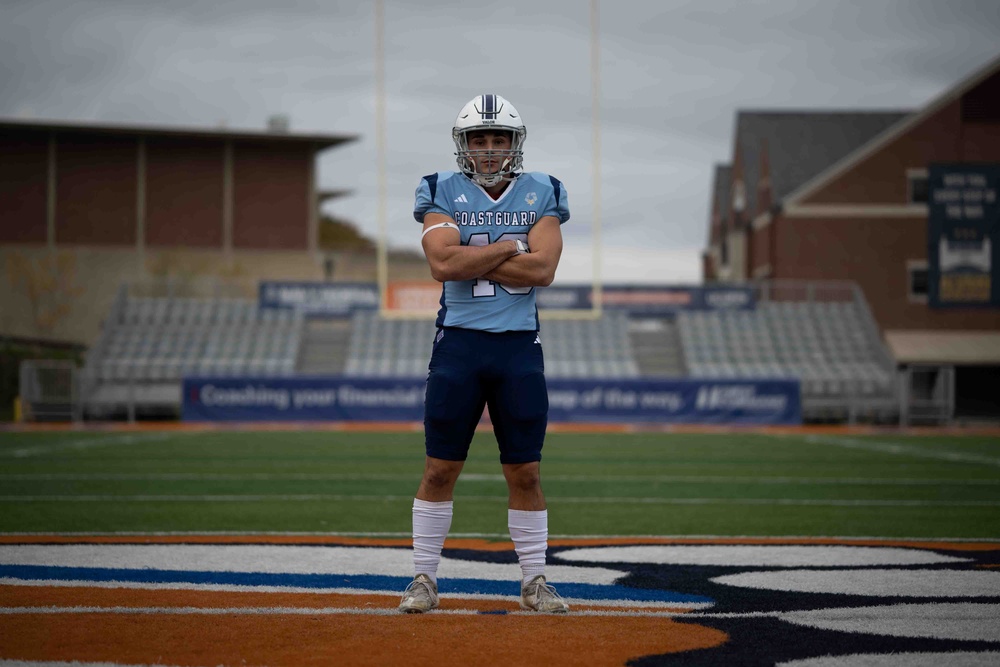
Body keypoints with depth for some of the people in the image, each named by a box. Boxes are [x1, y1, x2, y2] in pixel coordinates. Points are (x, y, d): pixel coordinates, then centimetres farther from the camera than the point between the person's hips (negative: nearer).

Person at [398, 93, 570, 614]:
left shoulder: (540, 194, 6)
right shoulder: (442, 192, 3)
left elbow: (543, 270, -9)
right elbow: (443, 263, -14)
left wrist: (469, 258, -10)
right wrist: (511, 246, -10)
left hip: (519, 346, 1)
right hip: (459, 341, -1)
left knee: (524, 471, 4)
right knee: (440, 469, 2)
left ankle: (534, 581, 14)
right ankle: (424, 578, 12)